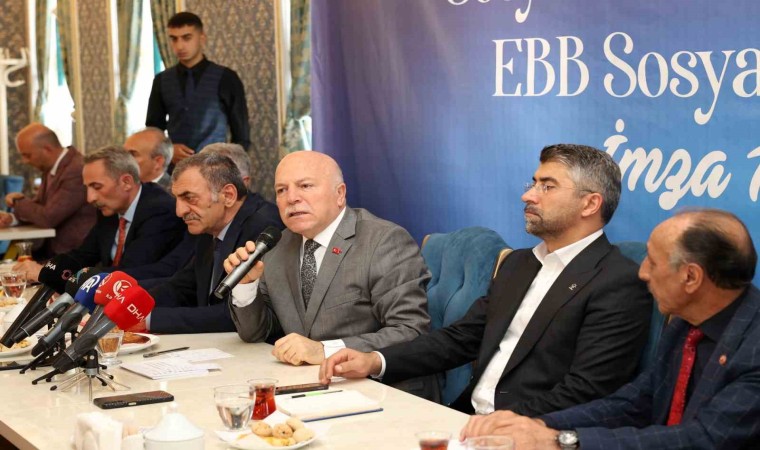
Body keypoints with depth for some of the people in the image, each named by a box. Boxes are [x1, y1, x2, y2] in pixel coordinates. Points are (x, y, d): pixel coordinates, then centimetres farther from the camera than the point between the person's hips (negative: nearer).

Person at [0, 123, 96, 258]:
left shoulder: (76, 171, -21)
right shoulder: (50, 168, 8)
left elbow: (48, 218, -20)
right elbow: (39, 207, 17)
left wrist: (18, 202, -3)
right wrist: (12, 218, -3)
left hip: (74, 255, -8)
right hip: (53, 249, 8)